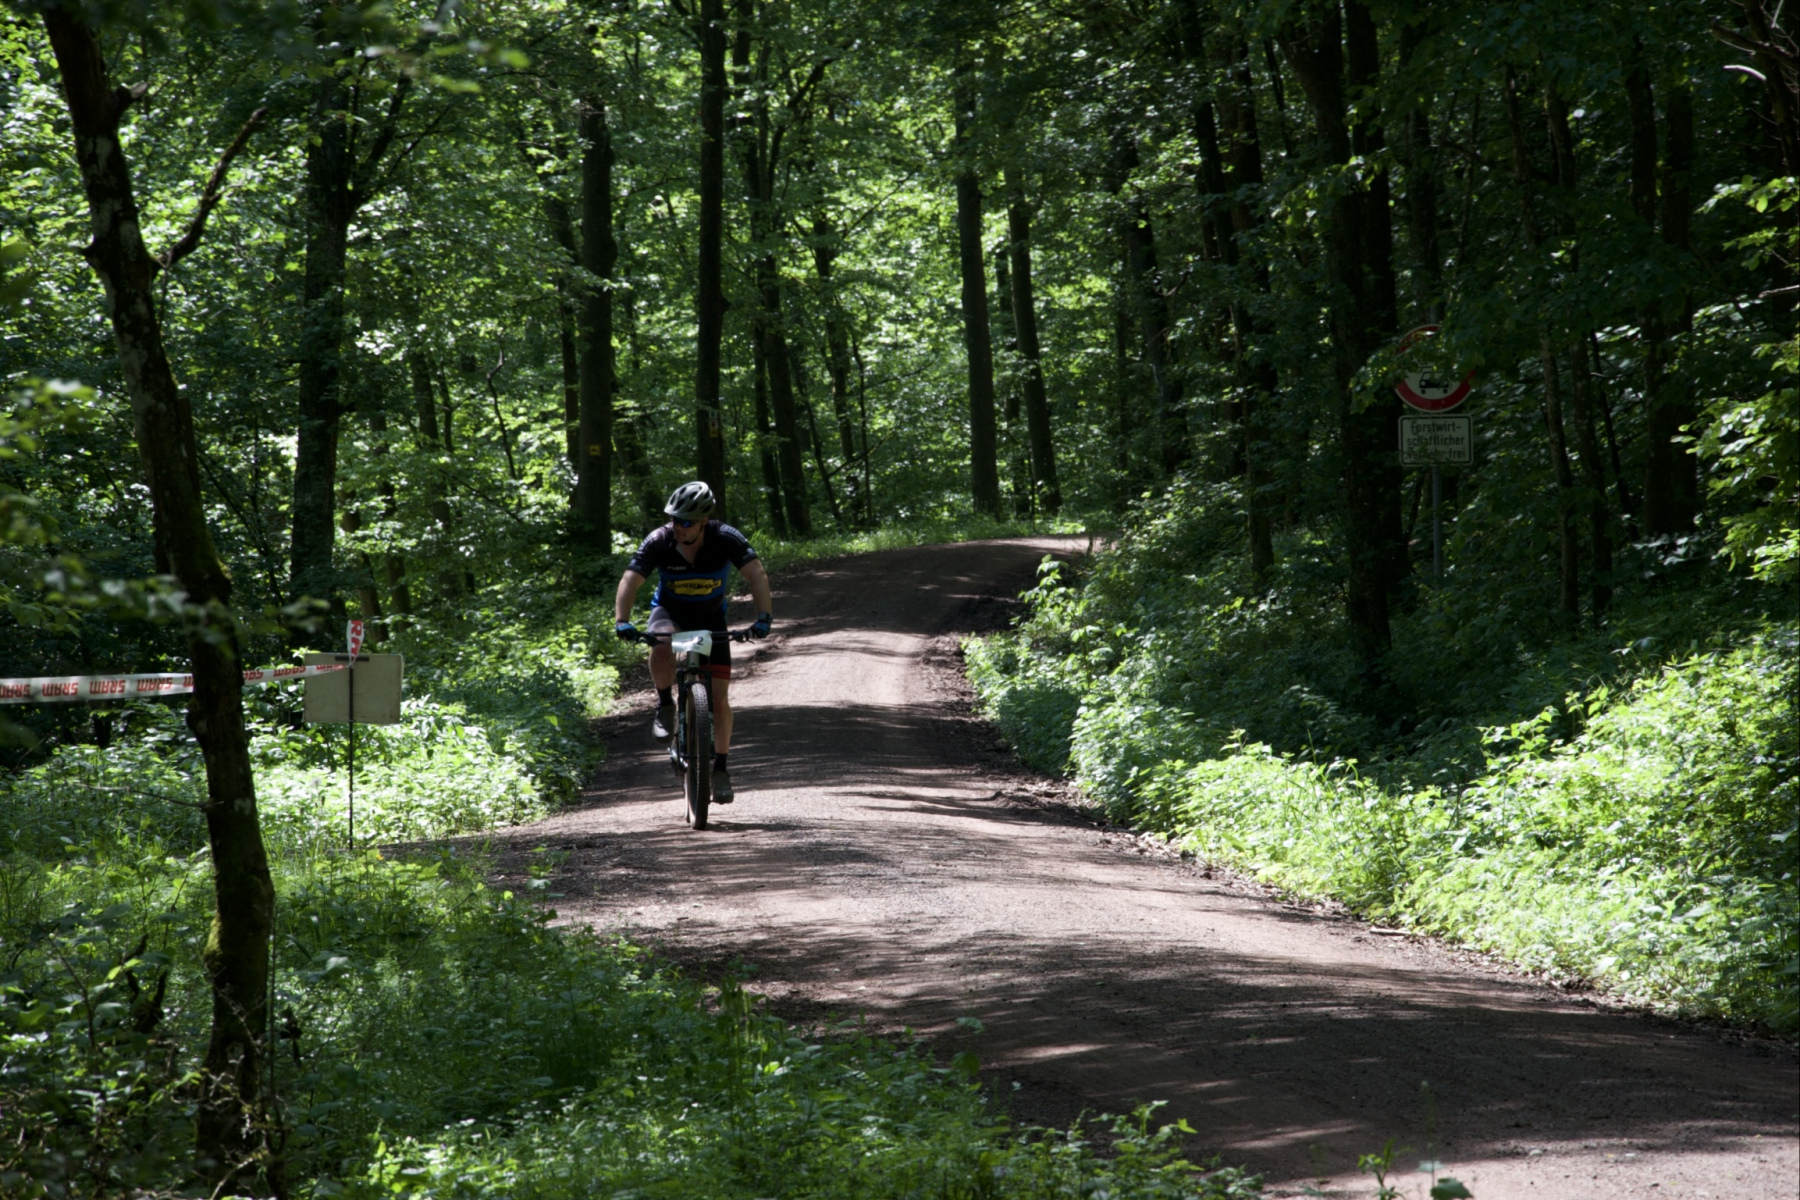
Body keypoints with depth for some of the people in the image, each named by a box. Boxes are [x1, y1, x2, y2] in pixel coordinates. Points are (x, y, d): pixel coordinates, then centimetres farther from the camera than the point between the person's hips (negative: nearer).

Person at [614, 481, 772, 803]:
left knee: (719, 698, -6)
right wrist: (622, 621, -47)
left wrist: (763, 616, -47)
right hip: (670, 610, 0)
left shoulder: (725, 539, -27)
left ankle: (721, 767, 9)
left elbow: (756, 574, -32)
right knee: (662, 649, -37)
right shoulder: (659, 542, -26)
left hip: (710, 615, 0)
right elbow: (630, 581, -30)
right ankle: (665, 706, -10)